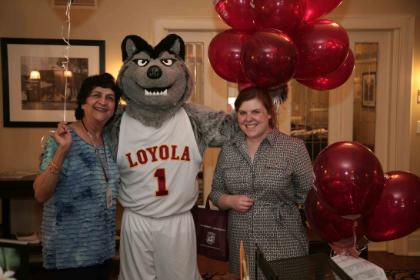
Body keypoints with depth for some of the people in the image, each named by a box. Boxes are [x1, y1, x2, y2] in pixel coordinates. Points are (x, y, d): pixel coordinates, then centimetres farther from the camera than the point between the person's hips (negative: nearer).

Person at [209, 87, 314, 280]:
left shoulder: (294, 148, -7)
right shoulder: (228, 150, 3)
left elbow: (308, 195, -2)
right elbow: (215, 192, 8)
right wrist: (230, 201, -8)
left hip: (283, 245, -3)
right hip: (240, 246, 3)